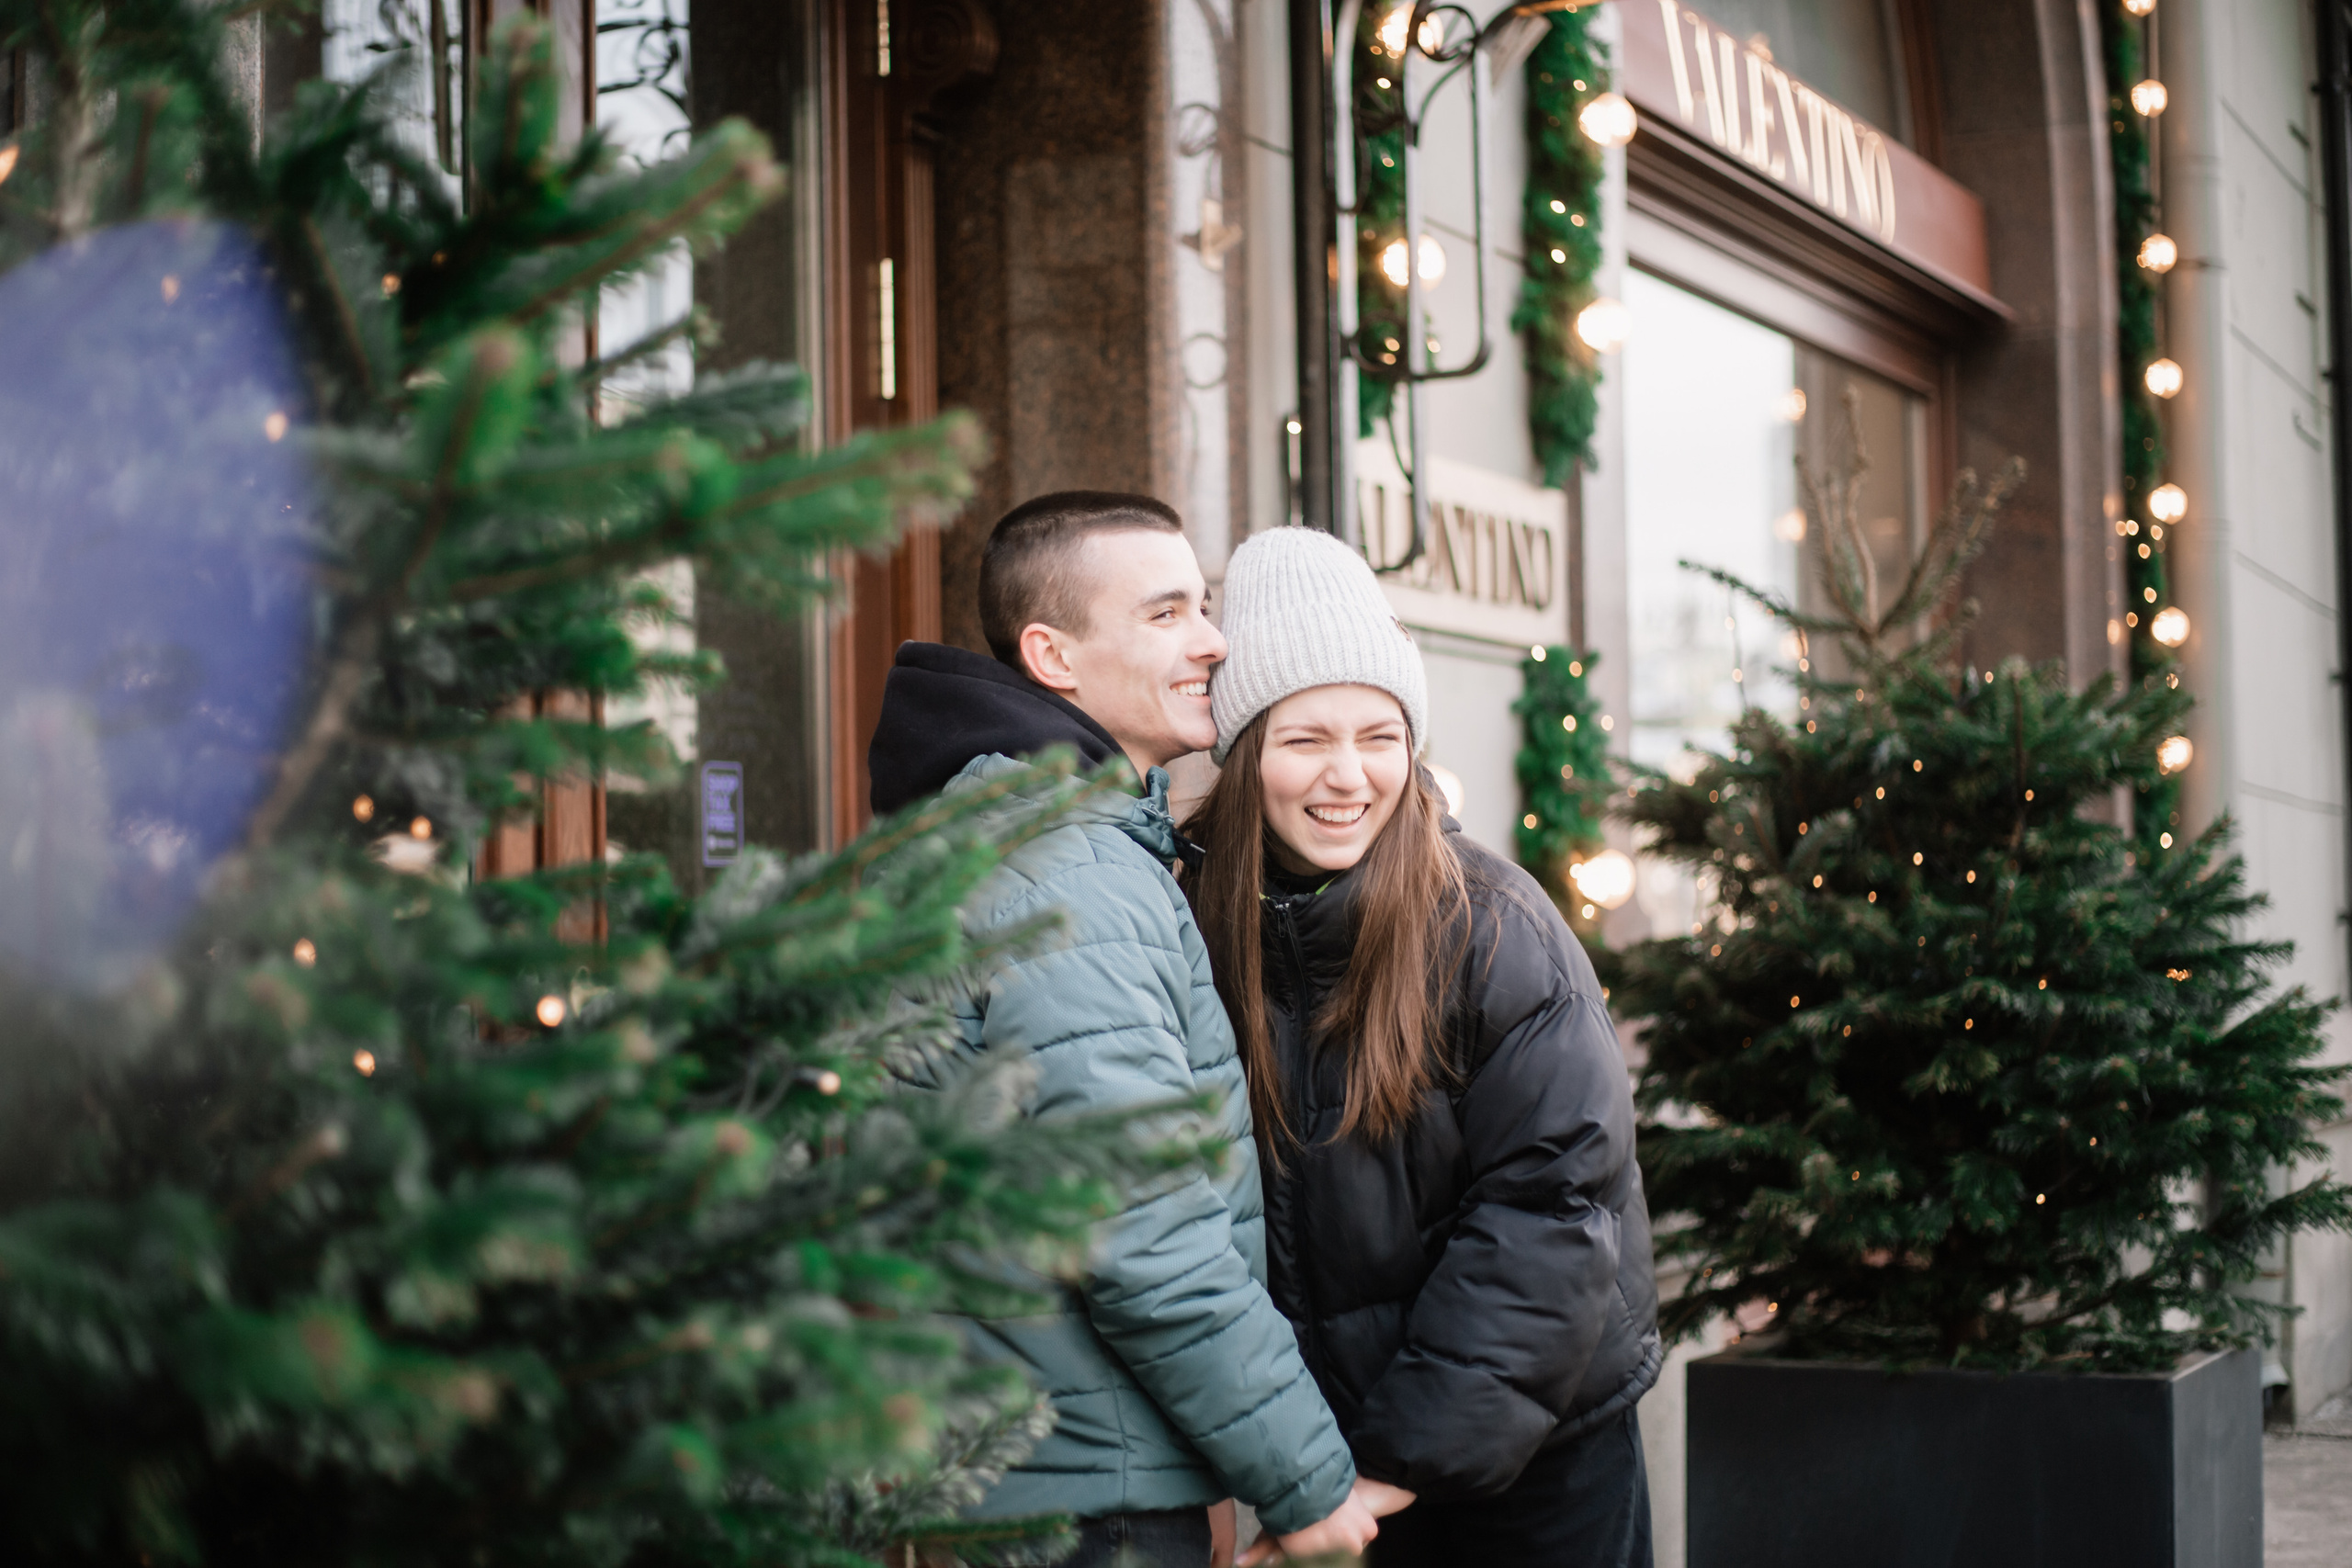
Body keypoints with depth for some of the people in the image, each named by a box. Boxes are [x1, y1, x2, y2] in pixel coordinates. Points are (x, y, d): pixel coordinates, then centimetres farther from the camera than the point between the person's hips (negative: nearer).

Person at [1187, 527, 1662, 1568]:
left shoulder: (1491, 926, -14)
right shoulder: (1205, 931, -5)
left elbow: (1552, 1199, -17)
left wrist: (1414, 1451, -19)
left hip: (1533, 1448, -2)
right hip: (1327, 1436, 3)